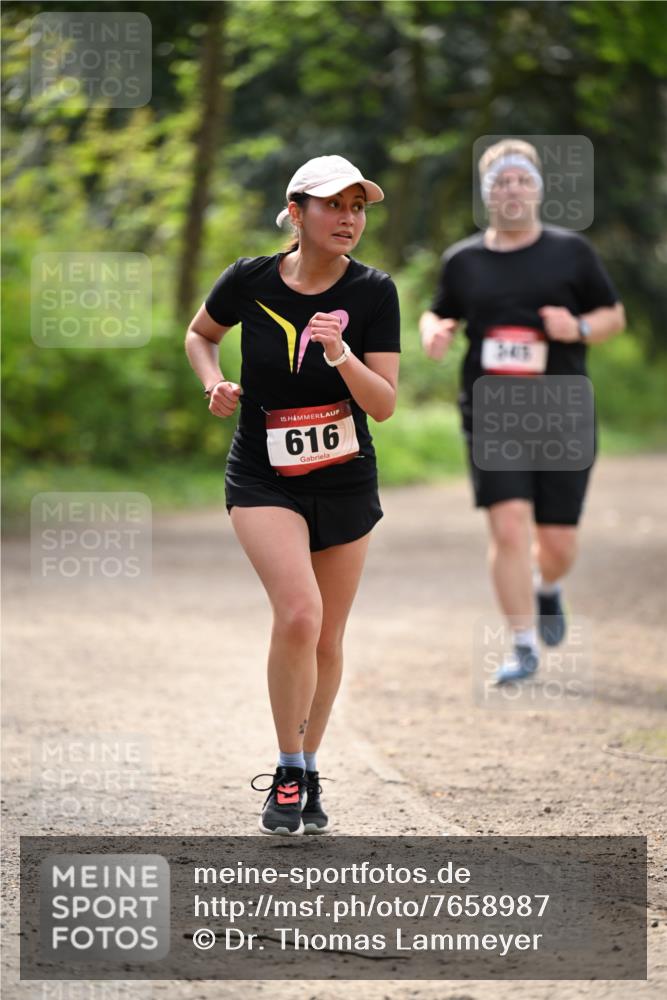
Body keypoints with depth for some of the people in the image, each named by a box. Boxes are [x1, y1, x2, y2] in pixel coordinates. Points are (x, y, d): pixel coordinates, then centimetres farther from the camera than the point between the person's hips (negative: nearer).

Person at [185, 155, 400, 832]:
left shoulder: (373, 293, -9)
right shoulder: (250, 281, -9)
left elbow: (383, 405, -11)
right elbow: (199, 334, 12)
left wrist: (340, 355, -28)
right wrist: (215, 384, -6)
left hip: (345, 482, 2)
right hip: (263, 477, -2)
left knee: (326, 639, 9)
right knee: (298, 612, -23)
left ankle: (309, 775, 30)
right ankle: (287, 774, -9)